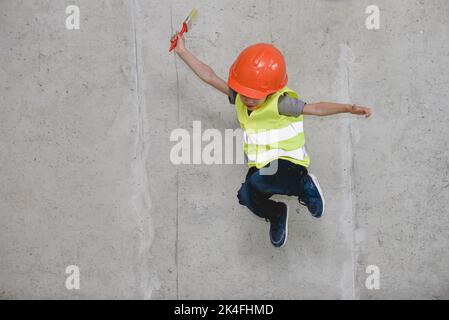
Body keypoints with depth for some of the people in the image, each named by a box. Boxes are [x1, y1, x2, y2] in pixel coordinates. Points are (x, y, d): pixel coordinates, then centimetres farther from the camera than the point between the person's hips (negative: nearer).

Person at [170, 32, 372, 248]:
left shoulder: (280, 103, -16)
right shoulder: (238, 96, 2)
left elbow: (316, 108, -20)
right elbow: (210, 76, 7)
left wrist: (346, 108, -34)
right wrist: (182, 52, 8)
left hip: (287, 162, -6)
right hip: (260, 166, 7)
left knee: (258, 181, -34)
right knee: (246, 196, -20)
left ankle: (305, 185, -7)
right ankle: (276, 215, 13)